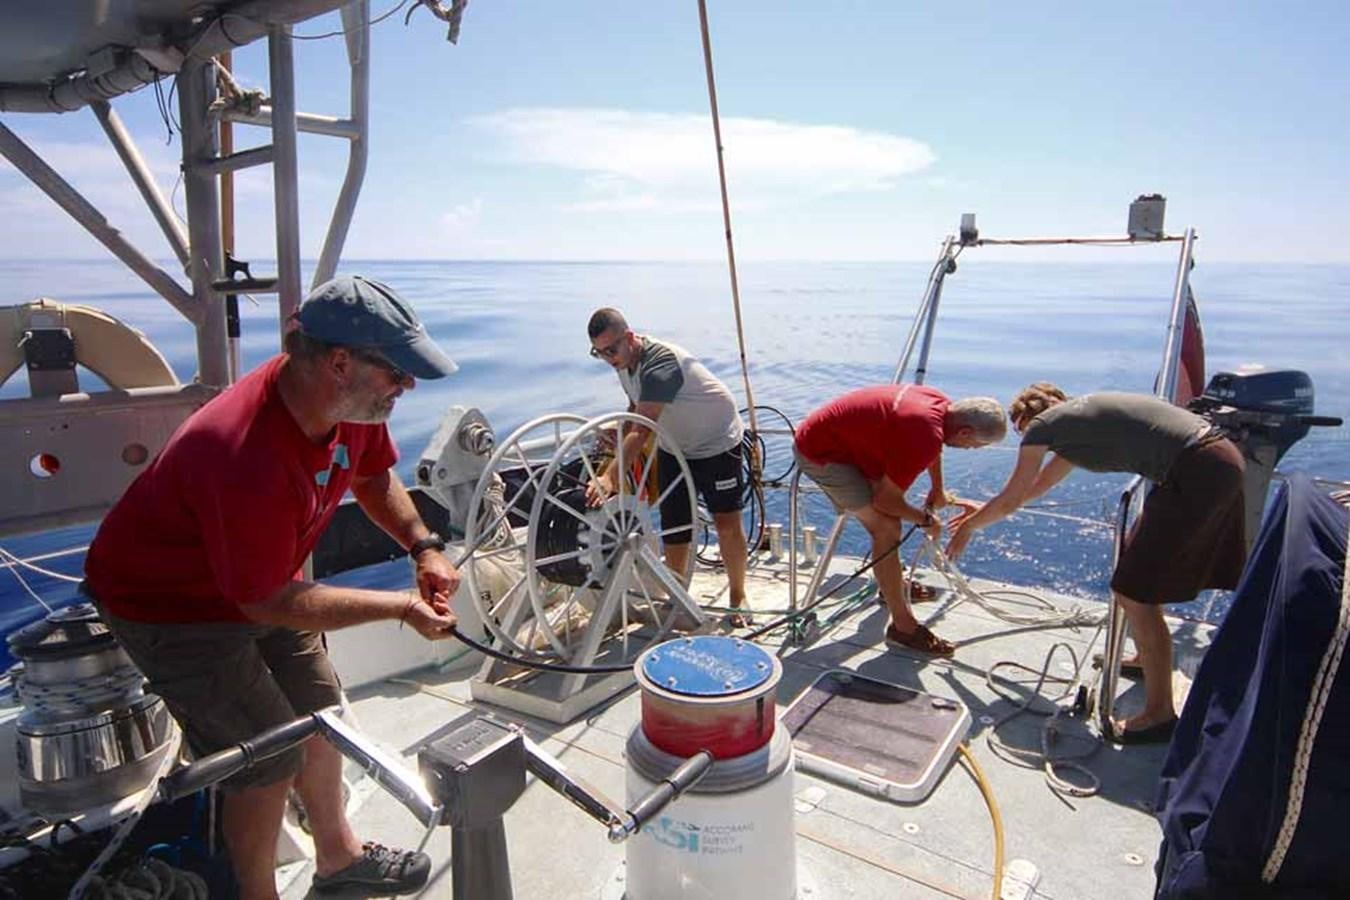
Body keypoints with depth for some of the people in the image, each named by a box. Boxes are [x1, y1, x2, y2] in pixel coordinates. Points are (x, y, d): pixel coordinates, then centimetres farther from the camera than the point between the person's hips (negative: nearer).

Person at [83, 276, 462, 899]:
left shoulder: (355, 402, -17)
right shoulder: (251, 461, -41)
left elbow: (373, 477, 5)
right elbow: (269, 603, -29)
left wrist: (424, 548, -10)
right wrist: (403, 607, -26)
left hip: (261, 578, 8)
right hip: (170, 605, -8)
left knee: (319, 711, 16)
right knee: (272, 755, -3)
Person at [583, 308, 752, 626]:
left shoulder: (661, 363, -35)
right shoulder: (625, 361, -8)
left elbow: (641, 430, -45)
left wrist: (610, 475, -54)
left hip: (717, 442, -7)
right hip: (673, 448, 7)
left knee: (727, 523, -4)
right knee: (673, 528, 4)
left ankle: (737, 597, 15)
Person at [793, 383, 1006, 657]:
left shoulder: (941, 403, -1)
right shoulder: (925, 436, -29)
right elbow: (886, 501, -19)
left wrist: (937, 489, 35)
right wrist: (925, 519, -2)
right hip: (820, 454, -10)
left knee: (886, 520, 22)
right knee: (886, 527, -13)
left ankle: (894, 585, 40)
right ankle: (903, 627, -5)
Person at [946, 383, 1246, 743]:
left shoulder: (1042, 423, 0)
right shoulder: (1077, 419, 24)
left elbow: (1011, 501, 8)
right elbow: (1040, 483, 37)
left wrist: (968, 528, 24)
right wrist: (982, 512, 45)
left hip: (1198, 473, -10)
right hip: (1223, 458, 10)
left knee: (1135, 594, -3)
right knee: (1140, 554, 26)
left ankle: (1159, 714, 7)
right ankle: (1148, 658, 44)